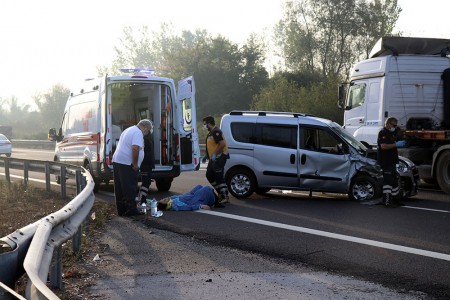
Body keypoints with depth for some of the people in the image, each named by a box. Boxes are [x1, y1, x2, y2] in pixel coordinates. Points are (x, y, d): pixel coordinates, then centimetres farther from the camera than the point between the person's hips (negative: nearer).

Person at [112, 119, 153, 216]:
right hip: (127, 164, -10)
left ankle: (121, 210, 15)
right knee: (130, 189, -3)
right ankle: (130, 210, -1)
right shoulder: (138, 133, -10)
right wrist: (135, 164, -17)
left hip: (117, 161, 10)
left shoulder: (128, 130, 22)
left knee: (120, 189, 10)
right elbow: (135, 148, -23)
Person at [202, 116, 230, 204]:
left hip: (219, 157, -11)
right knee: (209, 175, 15)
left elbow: (222, 144, -27)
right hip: (213, 158, 11)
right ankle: (220, 192, 23)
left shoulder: (216, 132, -17)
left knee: (219, 177, -10)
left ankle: (225, 197, -7)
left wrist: (215, 154, -28)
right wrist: (206, 156, 23)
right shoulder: (210, 132, 16)